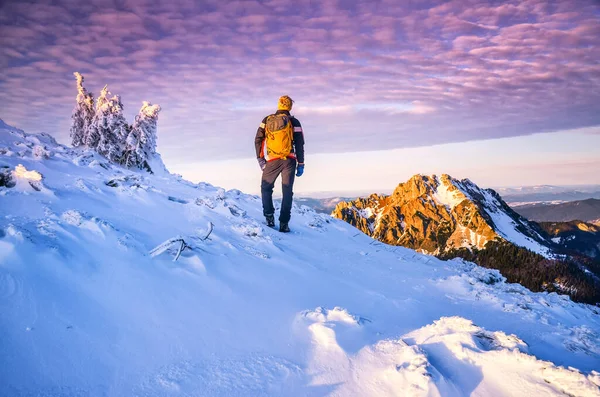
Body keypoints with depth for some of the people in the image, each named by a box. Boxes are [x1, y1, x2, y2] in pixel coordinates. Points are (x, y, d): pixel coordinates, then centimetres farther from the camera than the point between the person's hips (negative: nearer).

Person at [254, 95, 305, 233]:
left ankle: (269, 217, 6)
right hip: (289, 160, -1)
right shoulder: (294, 122, 2)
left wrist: (260, 159, 9)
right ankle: (284, 223, 2)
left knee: (266, 188, 18)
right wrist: (300, 164, 4)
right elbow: (299, 144, -1)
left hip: (272, 161, 1)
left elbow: (258, 140, 4)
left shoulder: (267, 120, 7)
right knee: (287, 192, 5)